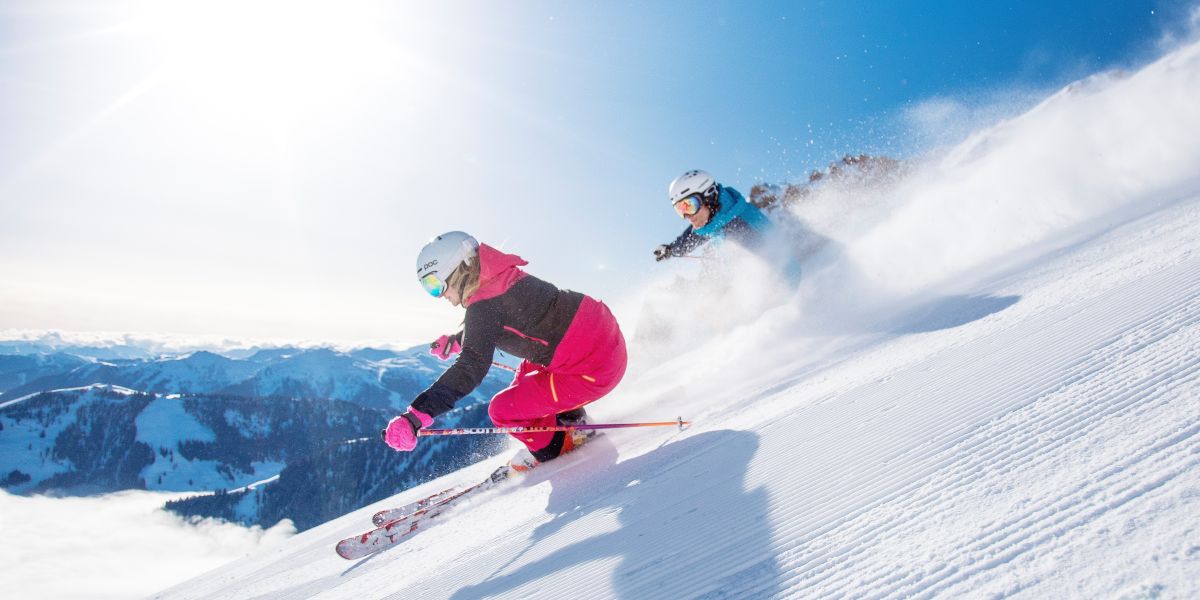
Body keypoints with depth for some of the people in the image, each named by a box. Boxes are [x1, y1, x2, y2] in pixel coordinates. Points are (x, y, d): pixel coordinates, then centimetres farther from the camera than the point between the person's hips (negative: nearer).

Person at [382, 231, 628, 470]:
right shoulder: (503, 279, 11)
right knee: (527, 372, 31)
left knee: (502, 410, -1)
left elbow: (470, 369, -27)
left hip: (594, 370, -10)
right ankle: (573, 422, 31)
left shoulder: (485, 306, -17)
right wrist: (454, 342, 38)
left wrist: (415, 417, -30)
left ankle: (555, 447, 20)